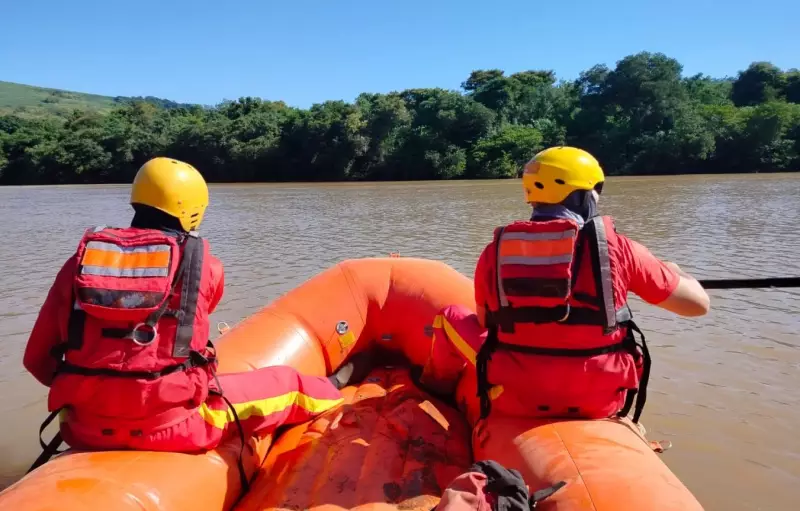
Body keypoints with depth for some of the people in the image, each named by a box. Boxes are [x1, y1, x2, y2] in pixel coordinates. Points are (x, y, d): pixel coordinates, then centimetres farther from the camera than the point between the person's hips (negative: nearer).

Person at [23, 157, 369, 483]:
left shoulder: (80, 261, 1)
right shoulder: (206, 268, -4)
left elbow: (37, 360, 6)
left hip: (85, 430, 3)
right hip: (170, 425, -3)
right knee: (285, 383, 23)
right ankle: (335, 387, 48)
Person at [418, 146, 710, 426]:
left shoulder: (495, 252, -3)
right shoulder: (617, 249, -7)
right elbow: (698, 304, 2)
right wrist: (675, 272, 25)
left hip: (517, 397, 0)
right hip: (599, 401, 1)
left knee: (451, 316, 22)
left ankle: (438, 389, 48)